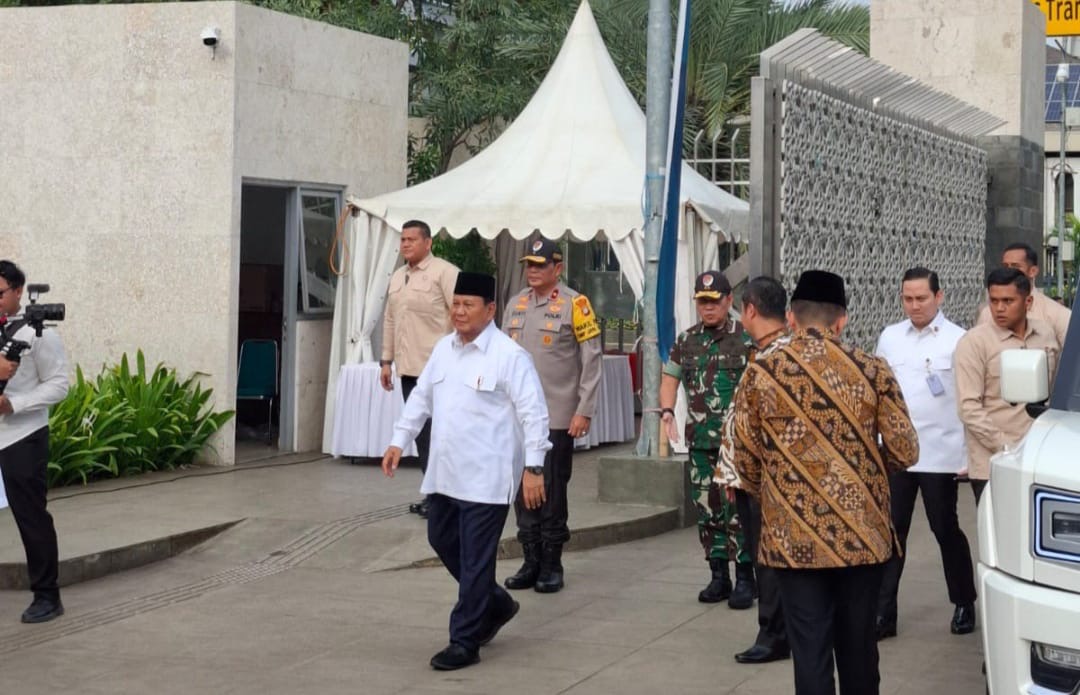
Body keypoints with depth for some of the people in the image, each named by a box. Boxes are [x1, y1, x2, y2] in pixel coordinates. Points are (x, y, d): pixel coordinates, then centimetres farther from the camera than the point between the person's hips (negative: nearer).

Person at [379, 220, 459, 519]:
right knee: (420, 432, 9)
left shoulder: (445, 272, -8)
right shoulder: (397, 277, 16)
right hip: (408, 369, 8)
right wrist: (386, 360, 17)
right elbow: (390, 320, 21)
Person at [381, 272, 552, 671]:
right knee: (443, 541, 17)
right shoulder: (443, 349, 10)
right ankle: (495, 605, 37)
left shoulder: (509, 356, -12)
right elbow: (421, 397, 19)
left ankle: (465, 642, 8)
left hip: (486, 478, -8)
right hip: (445, 473, 8)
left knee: (474, 560, -2)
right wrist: (399, 441, 13)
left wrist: (533, 467, -18)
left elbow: (533, 413, -14)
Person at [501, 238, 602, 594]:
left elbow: (592, 360, -6)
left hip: (557, 417, -5)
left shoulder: (575, 304, -5)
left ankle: (552, 564, 10)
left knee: (552, 491, -1)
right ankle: (531, 561, 16)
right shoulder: (515, 304, 11)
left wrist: (584, 411, -9)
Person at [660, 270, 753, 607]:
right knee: (707, 509, 9)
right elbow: (670, 377, 17)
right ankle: (718, 576, 18)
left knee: (738, 509, -7)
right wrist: (667, 410, 0)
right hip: (700, 441, 5)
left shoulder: (746, 338, -4)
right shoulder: (686, 341, 10)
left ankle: (745, 579, 1)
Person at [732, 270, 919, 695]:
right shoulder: (872, 371, -3)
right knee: (857, 646, 14)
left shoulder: (760, 375, -3)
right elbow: (905, 453, -2)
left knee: (810, 649, 3)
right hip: (862, 533, 1)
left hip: (794, 537, -1)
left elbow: (745, 461, 1)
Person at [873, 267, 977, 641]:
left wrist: (969, 454, -12)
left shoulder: (957, 340, -5)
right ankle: (883, 612, 7)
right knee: (891, 530, 4)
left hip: (940, 453, -3)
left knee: (946, 529, 7)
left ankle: (964, 604, 24)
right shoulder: (889, 337, 8)